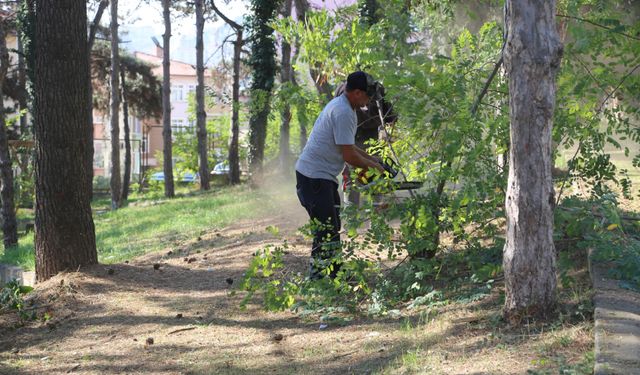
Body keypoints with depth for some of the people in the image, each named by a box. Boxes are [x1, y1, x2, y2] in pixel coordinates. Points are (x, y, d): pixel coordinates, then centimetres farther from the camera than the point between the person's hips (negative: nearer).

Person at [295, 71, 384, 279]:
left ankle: (334, 273, 26)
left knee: (332, 227, 17)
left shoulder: (340, 105, 14)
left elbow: (346, 146, 25)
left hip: (323, 176, 11)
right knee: (326, 230, -11)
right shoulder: (343, 113, -20)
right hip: (314, 177, -11)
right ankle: (319, 276, -9)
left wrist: (371, 158, 19)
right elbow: (349, 156, -20)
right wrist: (371, 166, -4)